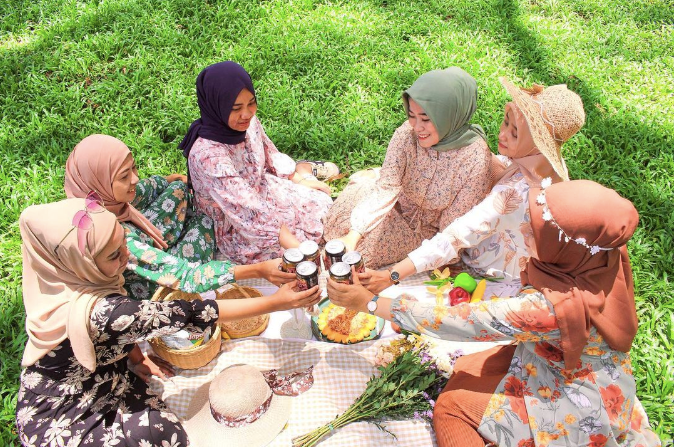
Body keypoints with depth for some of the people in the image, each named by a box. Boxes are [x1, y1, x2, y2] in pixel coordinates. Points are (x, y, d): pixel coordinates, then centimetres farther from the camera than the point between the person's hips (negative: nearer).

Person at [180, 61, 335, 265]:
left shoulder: (248, 122, -13)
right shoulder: (207, 156, -36)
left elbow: (271, 155, 9)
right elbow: (252, 215, -37)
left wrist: (300, 179, 2)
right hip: (240, 234, -7)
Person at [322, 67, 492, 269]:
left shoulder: (476, 158, -29)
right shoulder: (407, 133, -22)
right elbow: (386, 186, -23)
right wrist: (353, 235, -36)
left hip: (429, 230, -3)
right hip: (401, 207, 3)